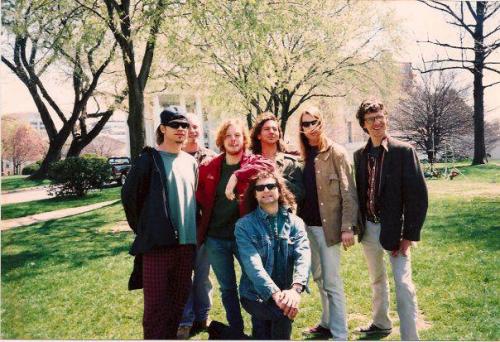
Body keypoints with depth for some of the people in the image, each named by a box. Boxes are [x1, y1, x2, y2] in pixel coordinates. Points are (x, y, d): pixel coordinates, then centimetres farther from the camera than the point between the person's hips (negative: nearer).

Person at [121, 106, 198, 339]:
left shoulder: (191, 162, 12)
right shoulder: (149, 159, -4)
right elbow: (129, 195, -2)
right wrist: (144, 229, 3)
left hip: (187, 242, 5)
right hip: (158, 242, -5)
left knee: (179, 299, 14)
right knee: (156, 303, -1)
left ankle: (171, 336, 30)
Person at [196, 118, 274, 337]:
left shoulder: (252, 162, -5)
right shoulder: (210, 167, 4)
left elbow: (268, 166, -28)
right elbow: (199, 193, 19)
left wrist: (238, 175, -36)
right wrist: (205, 211, 4)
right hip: (215, 238, 3)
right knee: (227, 288, 13)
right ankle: (236, 332, 29)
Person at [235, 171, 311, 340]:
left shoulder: (295, 222, 1)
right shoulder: (244, 225, -7)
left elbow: (303, 256, -15)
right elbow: (252, 263, -20)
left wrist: (296, 288, -35)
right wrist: (275, 293, -35)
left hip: (284, 293, 4)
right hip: (255, 295, -3)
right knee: (284, 313, -27)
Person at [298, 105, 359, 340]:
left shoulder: (336, 152, -8)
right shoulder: (304, 154, 10)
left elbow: (349, 193, -12)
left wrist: (348, 227, -17)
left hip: (328, 225, -6)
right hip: (307, 225, 6)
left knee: (332, 281, -3)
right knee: (319, 277, 16)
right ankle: (327, 323, 31)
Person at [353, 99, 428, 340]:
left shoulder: (404, 151, -10)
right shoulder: (360, 155, 4)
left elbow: (418, 196, -12)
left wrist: (409, 236, -15)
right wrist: (357, 227, 2)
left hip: (394, 230, -5)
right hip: (368, 229, 5)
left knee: (403, 287, -8)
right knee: (377, 281, 21)